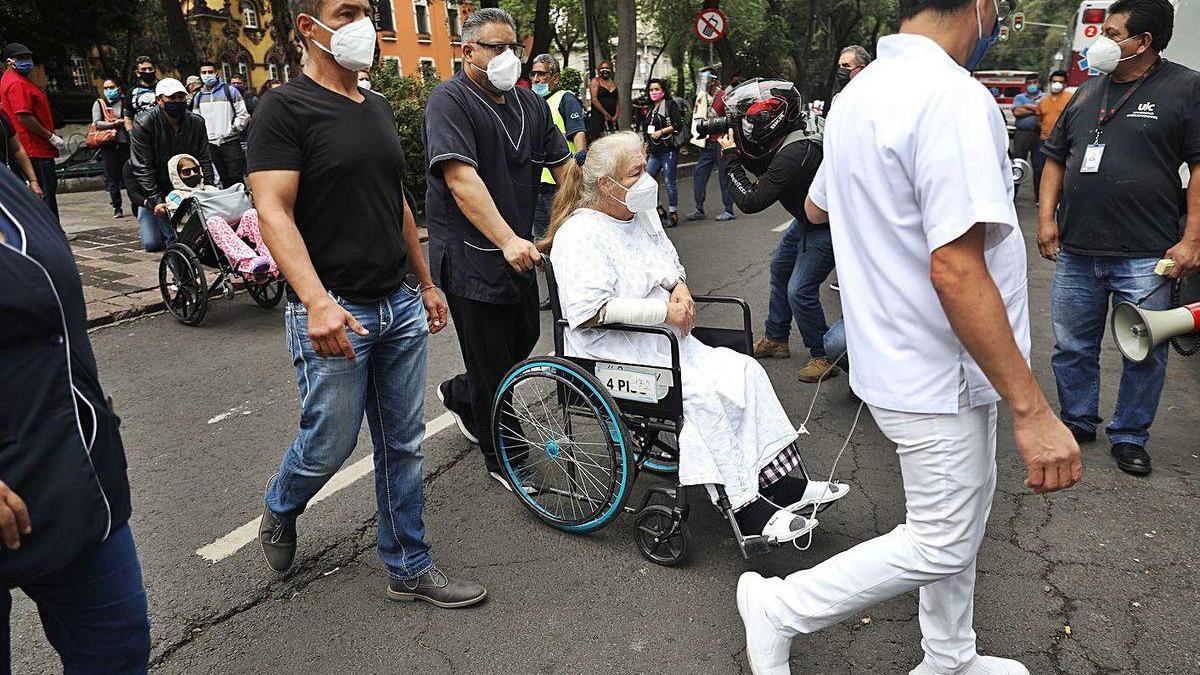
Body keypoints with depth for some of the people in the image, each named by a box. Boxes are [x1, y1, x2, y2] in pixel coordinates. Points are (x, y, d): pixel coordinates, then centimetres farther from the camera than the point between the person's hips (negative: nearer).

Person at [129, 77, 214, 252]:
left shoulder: (196, 122, -5)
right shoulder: (143, 123, -15)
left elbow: (204, 159, -2)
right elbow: (142, 167, -18)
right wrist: (155, 200, -27)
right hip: (153, 188, -2)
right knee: (152, 244, -4)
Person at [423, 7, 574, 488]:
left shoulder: (531, 104, 12)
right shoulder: (450, 101, -12)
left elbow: (563, 166, 13)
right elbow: (461, 178, -24)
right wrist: (508, 240, -33)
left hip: (518, 250, 8)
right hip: (470, 255, -8)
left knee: (524, 338, 20)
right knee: (492, 362, 1)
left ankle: (458, 395, 45)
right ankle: (502, 459, 20)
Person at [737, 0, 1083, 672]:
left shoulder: (858, 93, 5)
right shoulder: (952, 96, -23)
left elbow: (817, 205, 21)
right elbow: (955, 269, -30)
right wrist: (1032, 409, -25)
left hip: (897, 357, 10)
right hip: (938, 372, -9)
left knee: (962, 517, 23)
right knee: (941, 546, 7)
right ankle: (780, 607, 17)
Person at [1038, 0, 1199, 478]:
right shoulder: (1088, 92, 13)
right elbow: (1056, 157, 17)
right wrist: (1047, 217, 4)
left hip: (1145, 256, -4)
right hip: (1076, 252, 4)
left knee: (1144, 354, 5)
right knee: (1072, 346, 11)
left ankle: (1130, 437, 22)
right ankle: (1078, 420, 29)